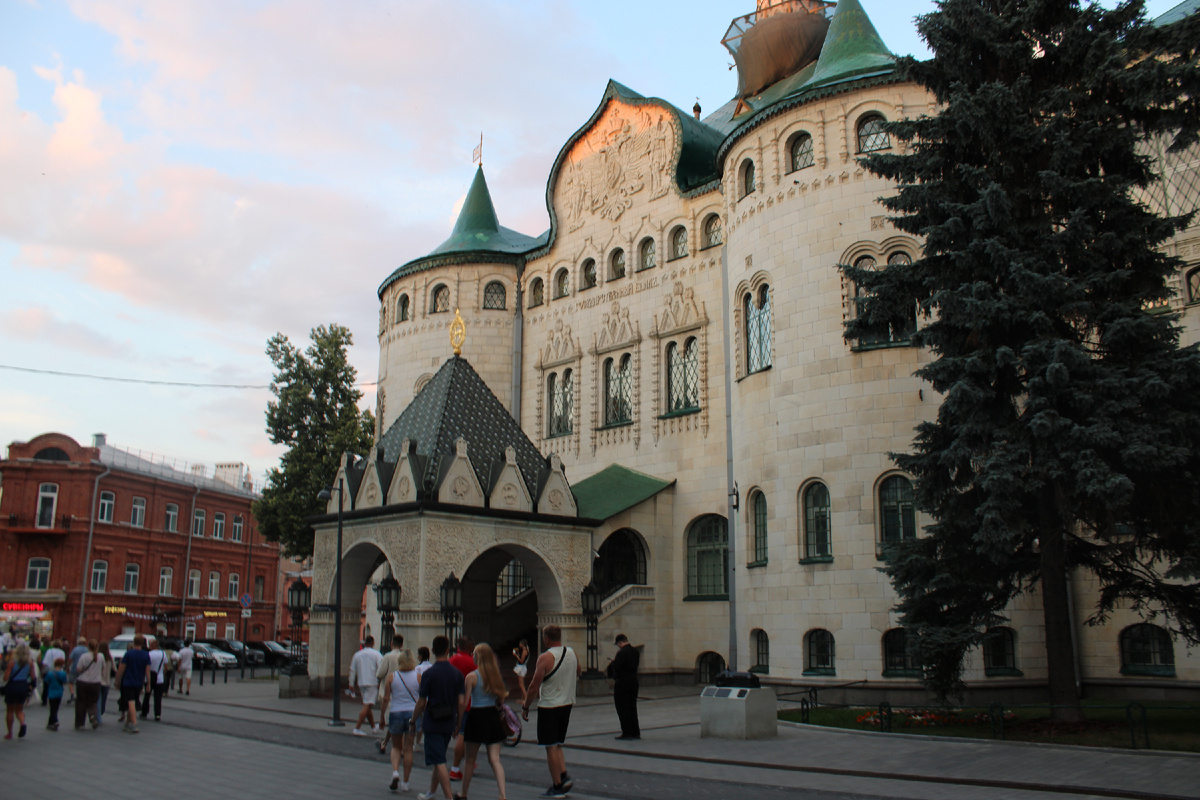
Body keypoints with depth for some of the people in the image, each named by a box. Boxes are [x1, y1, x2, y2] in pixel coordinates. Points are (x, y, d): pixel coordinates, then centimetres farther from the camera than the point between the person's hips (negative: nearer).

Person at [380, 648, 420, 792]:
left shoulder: (391, 677, -3)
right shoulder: (418, 677, -3)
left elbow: (386, 698, -4)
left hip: (395, 713, 0)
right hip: (413, 714, 0)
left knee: (396, 747, 17)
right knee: (408, 748, 9)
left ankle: (395, 772, -7)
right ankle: (405, 783, 13)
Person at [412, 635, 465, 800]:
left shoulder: (429, 674, -12)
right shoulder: (457, 673, 0)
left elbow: (421, 703, -9)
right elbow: (461, 702, 0)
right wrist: (457, 724, 12)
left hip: (432, 723, -5)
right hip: (449, 723, 5)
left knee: (439, 762, -5)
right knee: (439, 759, 20)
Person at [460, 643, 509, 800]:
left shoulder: (472, 676, -10)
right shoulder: (495, 675, 4)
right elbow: (502, 697, 8)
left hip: (476, 715, -4)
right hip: (493, 716, 4)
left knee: (469, 759, 12)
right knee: (495, 759, 3)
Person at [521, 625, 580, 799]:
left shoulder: (545, 657, -17)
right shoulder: (572, 653, 2)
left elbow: (534, 687, -15)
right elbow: (578, 673, 21)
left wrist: (525, 707, -5)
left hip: (549, 706, -7)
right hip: (567, 704, 7)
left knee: (551, 747, 1)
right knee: (557, 744, 19)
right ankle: (564, 775, 5)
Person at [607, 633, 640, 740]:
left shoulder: (621, 652, -19)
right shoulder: (635, 651, 6)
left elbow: (616, 667, -21)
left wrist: (612, 663, 2)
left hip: (622, 682, -8)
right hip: (633, 681, 8)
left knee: (622, 708, 1)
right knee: (632, 707, 15)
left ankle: (627, 732, 2)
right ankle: (635, 732, 17)